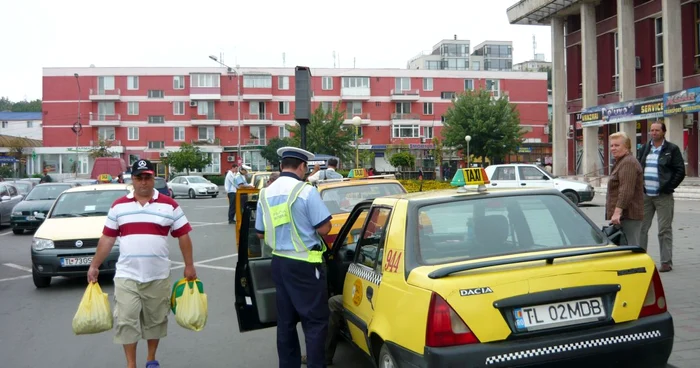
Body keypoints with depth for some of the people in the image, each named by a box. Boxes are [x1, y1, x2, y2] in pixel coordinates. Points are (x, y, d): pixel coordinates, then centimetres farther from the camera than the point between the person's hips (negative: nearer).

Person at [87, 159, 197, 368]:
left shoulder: (169, 206, 0)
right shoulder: (118, 206, 4)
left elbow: (183, 236, 2)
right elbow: (107, 239, 7)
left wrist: (189, 267, 0)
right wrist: (94, 266, 6)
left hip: (158, 276, 0)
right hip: (126, 276, 0)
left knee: (155, 319, 12)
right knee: (126, 321, -1)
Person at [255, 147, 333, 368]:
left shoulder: (265, 194, 5)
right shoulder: (306, 191, -15)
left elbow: (261, 233, 12)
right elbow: (324, 228, -15)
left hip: (279, 262, 7)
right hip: (305, 264, -7)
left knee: (285, 321, 15)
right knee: (315, 321, 2)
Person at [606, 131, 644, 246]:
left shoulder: (628, 163, -14)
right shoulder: (621, 162, 21)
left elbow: (626, 191, -25)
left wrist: (617, 212, -29)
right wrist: (616, 212, 26)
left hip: (628, 216, -11)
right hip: (624, 215, 11)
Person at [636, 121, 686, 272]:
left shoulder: (672, 149, -1)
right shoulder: (643, 149, 13)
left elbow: (680, 171, -4)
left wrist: (668, 187, -8)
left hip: (663, 197, -4)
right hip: (645, 196, 4)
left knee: (665, 230, 0)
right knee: (641, 228, 6)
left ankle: (666, 262, 6)